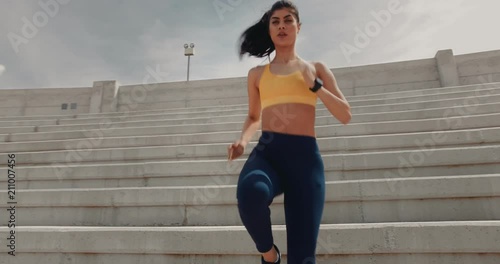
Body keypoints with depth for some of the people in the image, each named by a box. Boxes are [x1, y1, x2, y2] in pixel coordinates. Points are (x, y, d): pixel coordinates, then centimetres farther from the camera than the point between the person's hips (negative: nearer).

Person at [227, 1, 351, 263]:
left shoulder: (316, 69, 16)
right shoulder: (257, 74, 19)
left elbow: (345, 116, 11)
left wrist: (314, 85, -2)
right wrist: (243, 140, 8)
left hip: (304, 155, 0)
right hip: (266, 151, 1)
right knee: (250, 192, -36)